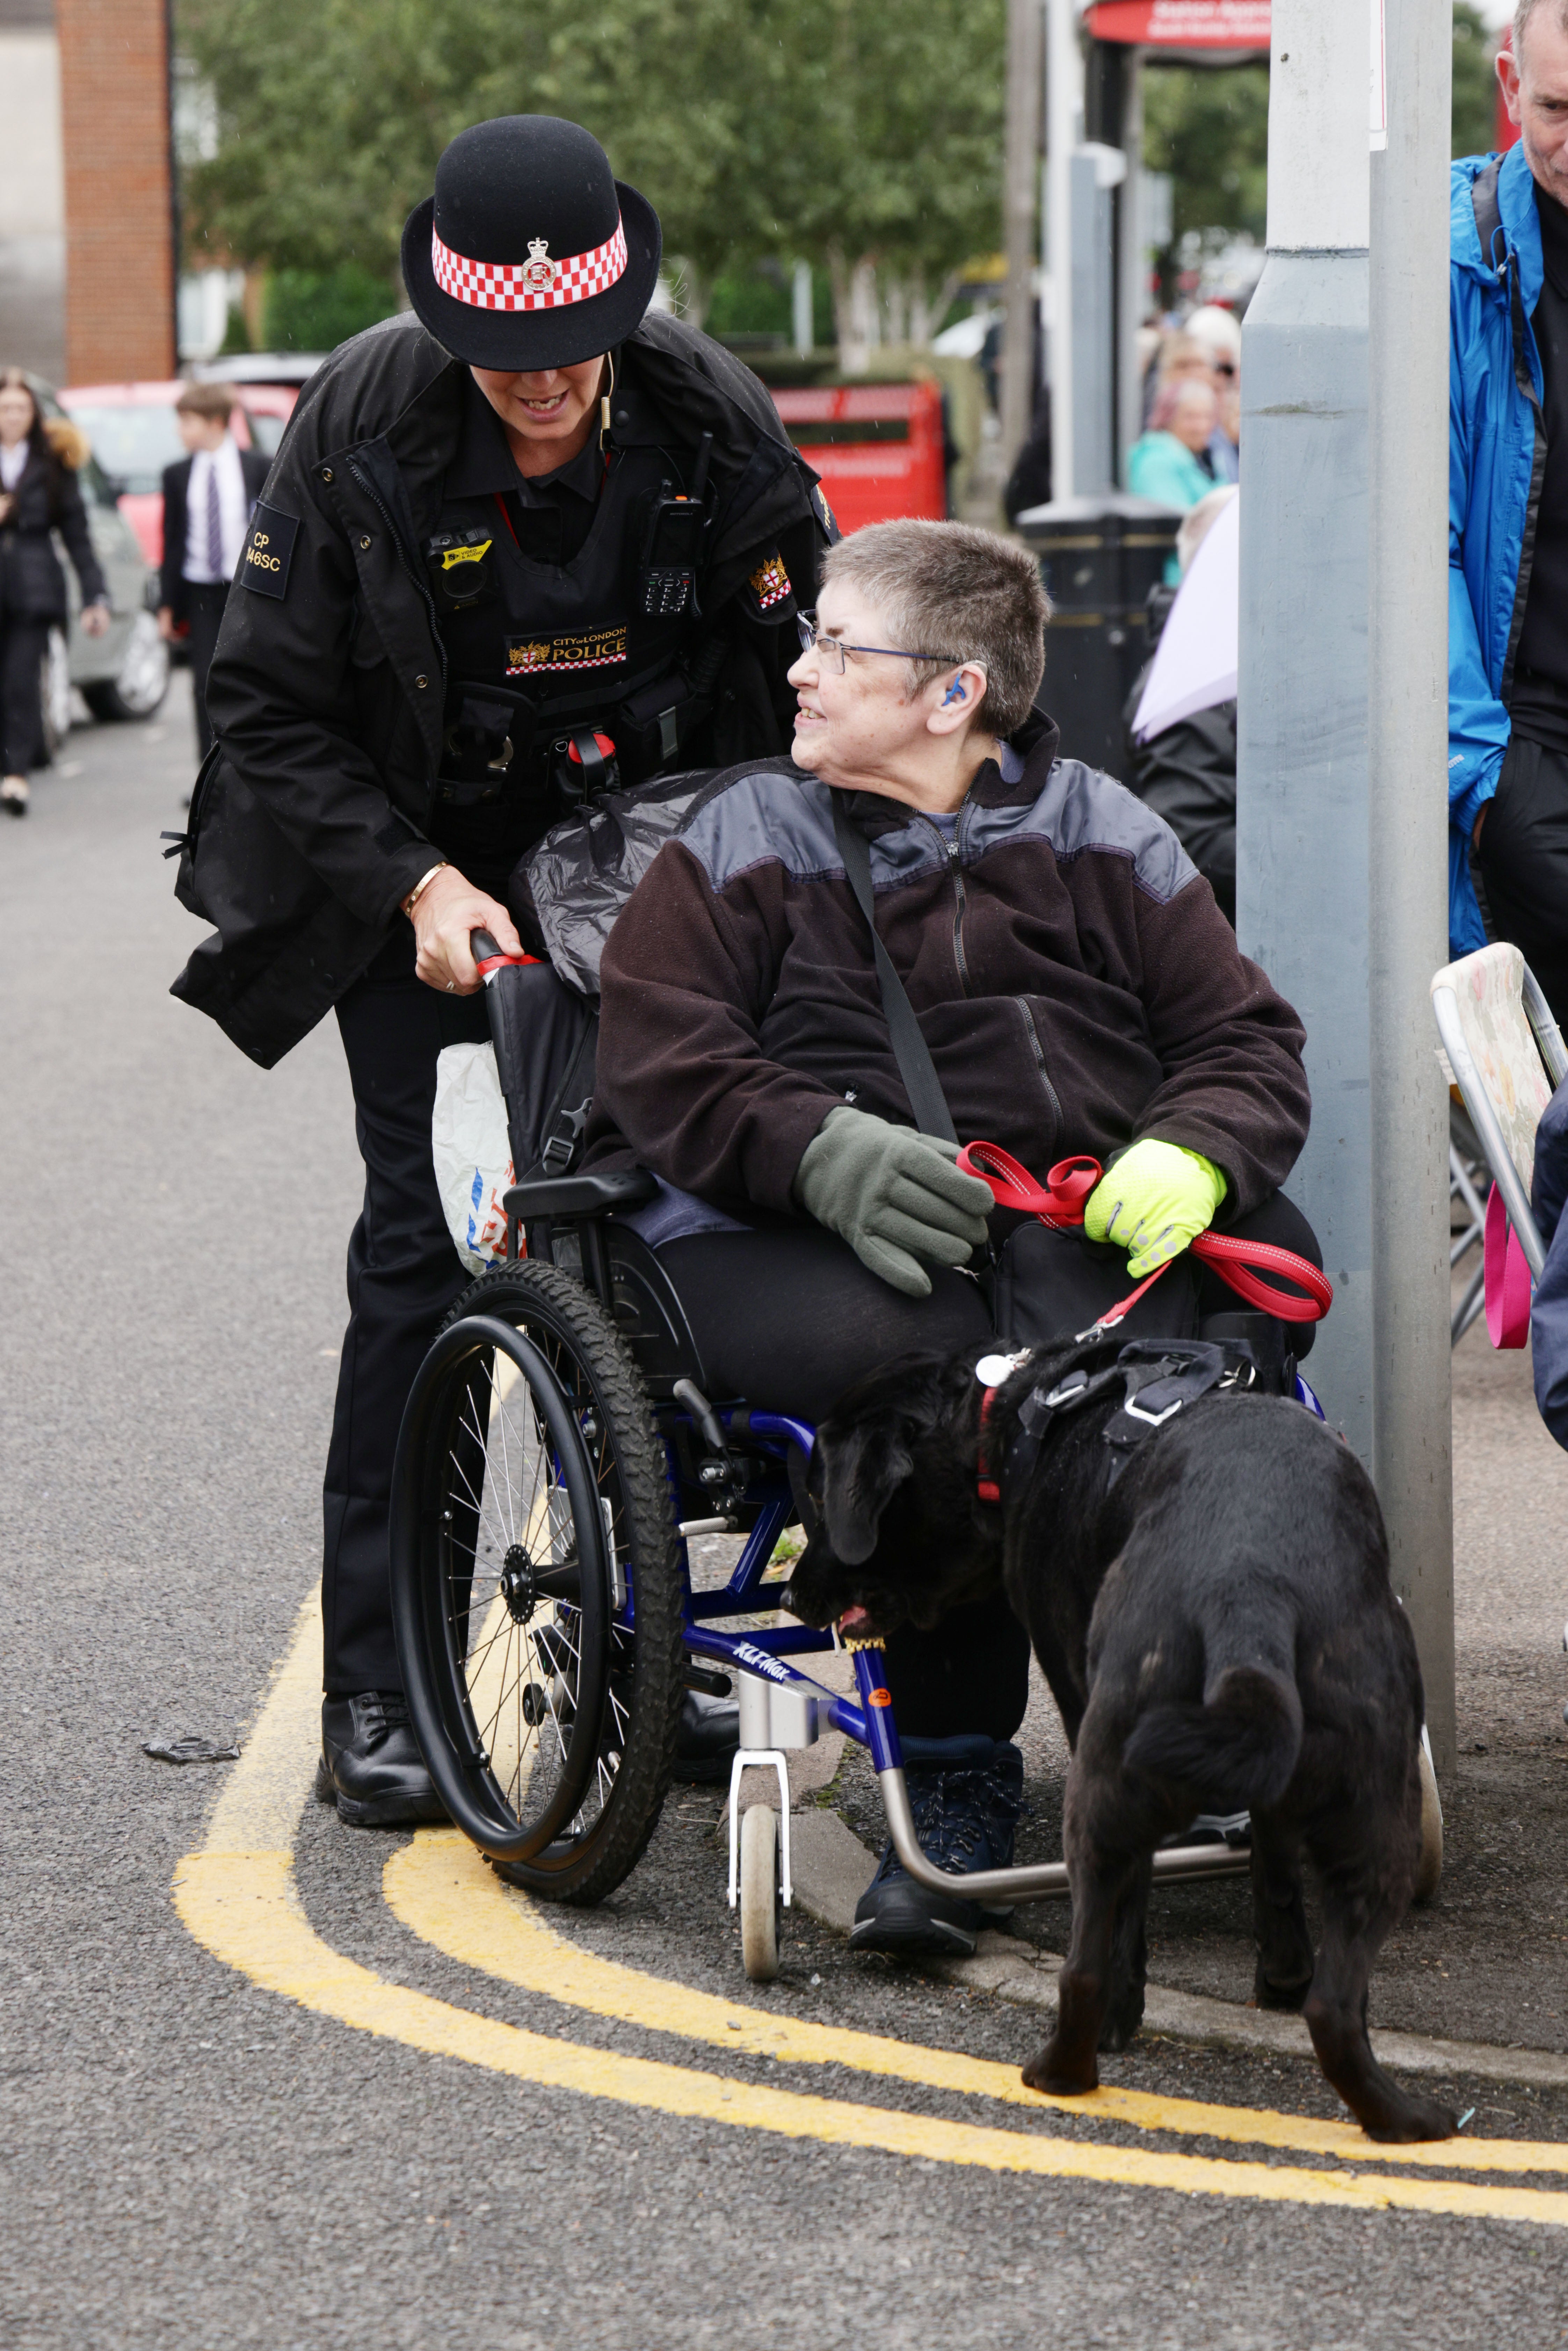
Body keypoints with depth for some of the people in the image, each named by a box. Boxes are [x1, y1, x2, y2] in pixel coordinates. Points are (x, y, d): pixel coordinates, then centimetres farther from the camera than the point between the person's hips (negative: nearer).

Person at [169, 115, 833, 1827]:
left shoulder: (711, 419, -14)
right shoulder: (361, 430, -18)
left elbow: (800, 678, -2)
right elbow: (268, 713, -11)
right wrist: (416, 885, -21)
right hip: (426, 872, -2)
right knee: (427, 1238, -9)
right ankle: (371, 1694, -5)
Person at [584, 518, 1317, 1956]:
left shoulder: (1097, 834, 18)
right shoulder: (743, 839, 13)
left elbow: (1247, 1043, 13)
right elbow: (659, 1066, 1)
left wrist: (1188, 1157, -11)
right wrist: (823, 1150, -17)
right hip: (781, 1237, -2)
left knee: (1270, 1262, -29)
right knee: (934, 1364, -38)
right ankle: (955, 1782, -24)